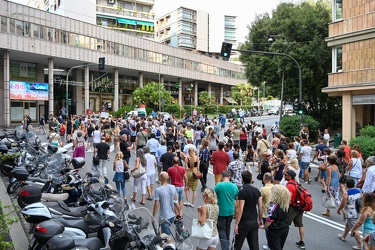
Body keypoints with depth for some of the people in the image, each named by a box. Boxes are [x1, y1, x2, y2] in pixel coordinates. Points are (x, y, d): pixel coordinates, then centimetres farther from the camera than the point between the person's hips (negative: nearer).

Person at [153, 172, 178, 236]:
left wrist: (153, 216, -3)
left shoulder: (158, 190, -19)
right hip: (172, 215, 6)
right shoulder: (173, 187, -3)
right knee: (164, 231, 26)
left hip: (164, 216, -6)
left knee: (167, 234, 7)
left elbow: (156, 205, -16)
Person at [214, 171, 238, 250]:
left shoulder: (218, 185, -13)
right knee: (227, 228, 21)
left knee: (221, 229, 5)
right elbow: (236, 200, 7)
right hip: (231, 211, 5)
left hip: (221, 211, -4)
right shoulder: (234, 186, -1)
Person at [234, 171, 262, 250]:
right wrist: (260, 220, 19)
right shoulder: (257, 190, 3)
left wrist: (236, 224, -12)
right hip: (254, 222, 6)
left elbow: (240, 210, -17)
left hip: (244, 222, -6)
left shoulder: (242, 192, -16)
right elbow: (260, 207, 8)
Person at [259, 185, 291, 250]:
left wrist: (264, 227, -4)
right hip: (285, 229, 6)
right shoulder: (285, 205, -5)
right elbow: (284, 218, 7)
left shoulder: (273, 206, -24)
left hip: (275, 231, -6)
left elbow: (270, 220, -21)